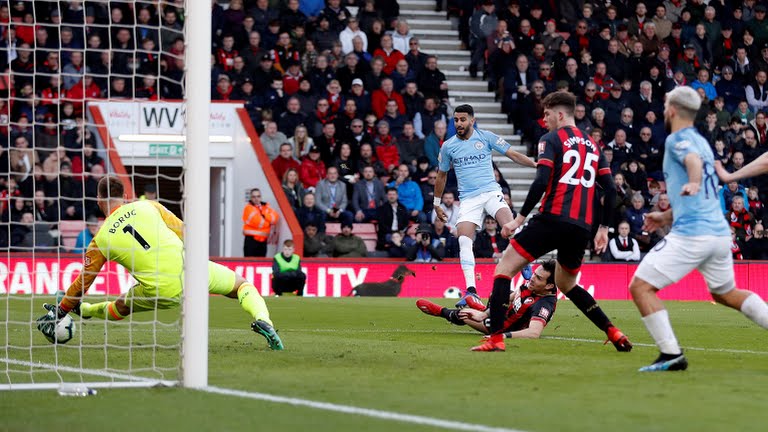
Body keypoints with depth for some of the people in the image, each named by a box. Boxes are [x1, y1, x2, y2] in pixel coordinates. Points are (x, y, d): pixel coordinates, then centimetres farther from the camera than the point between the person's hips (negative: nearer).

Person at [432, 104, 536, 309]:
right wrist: (437, 203, 24)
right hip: (468, 198, 2)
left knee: (509, 224, -29)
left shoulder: (486, 137, 2)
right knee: (464, 240, -17)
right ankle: (470, 290, -18)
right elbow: (442, 175, 22)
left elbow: (513, 154, 2)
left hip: (490, 191, -2)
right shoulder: (448, 146, 8)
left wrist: (537, 165, -9)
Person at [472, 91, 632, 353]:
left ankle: (496, 338, -13)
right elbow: (610, 190, 15)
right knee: (566, 284, 27)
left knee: (504, 268, 0)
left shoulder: (551, 140, 1)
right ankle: (613, 333, 17)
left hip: (553, 220, -7)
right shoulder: (592, 145, 20)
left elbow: (542, 181, -13)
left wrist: (520, 218, -10)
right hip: (582, 227, 7)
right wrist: (603, 229, 21)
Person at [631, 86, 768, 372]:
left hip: (691, 234, -9)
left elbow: (694, 161, -27)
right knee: (725, 292, 27)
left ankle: (671, 355, -15)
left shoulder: (677, 139, -3)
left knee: (641, 286, -6)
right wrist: (667, 217, 38)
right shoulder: (700, 141, 23)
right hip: (720, 232, 9)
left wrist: (693, 183, -48)